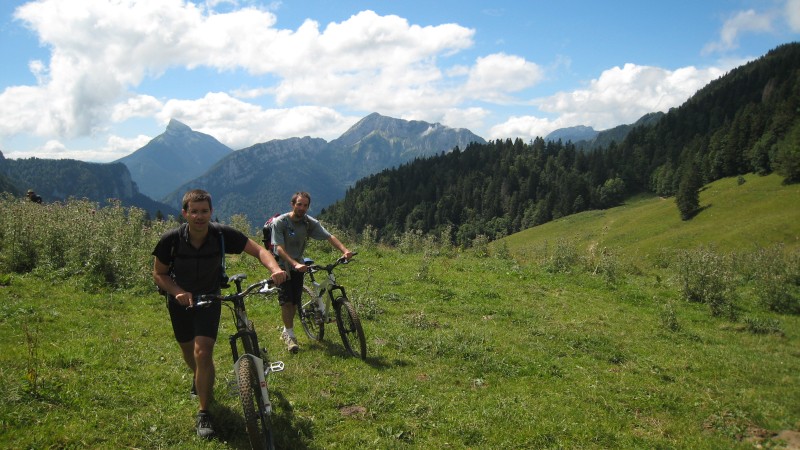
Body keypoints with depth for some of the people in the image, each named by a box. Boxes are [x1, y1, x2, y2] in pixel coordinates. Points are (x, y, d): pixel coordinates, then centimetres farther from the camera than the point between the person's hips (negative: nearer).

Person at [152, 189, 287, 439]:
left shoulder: (223, 235, -26)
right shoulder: (171, 240, -25)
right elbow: (159, 274, -12)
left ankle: (204, 414, -2)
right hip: (180, 299, 2)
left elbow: (259, 250, -24)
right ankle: (199, 379, 55)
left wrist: (275, 269, -44)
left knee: (203, 352, -18)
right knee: (188, 352, 18)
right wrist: (178, 292, -30)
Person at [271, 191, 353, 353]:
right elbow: (279, 248, -27)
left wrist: (345, 250, -36)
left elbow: (329, 237, -18)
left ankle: (286, 331, 23)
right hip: (282, 265, -4)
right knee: (286, 299, -14)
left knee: (295, 301, 3)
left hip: (298, 265, 4)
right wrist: (295, 264, -42)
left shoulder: (310, 223, -8)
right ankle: (289, 334, -2)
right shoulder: (279, 222, -19)